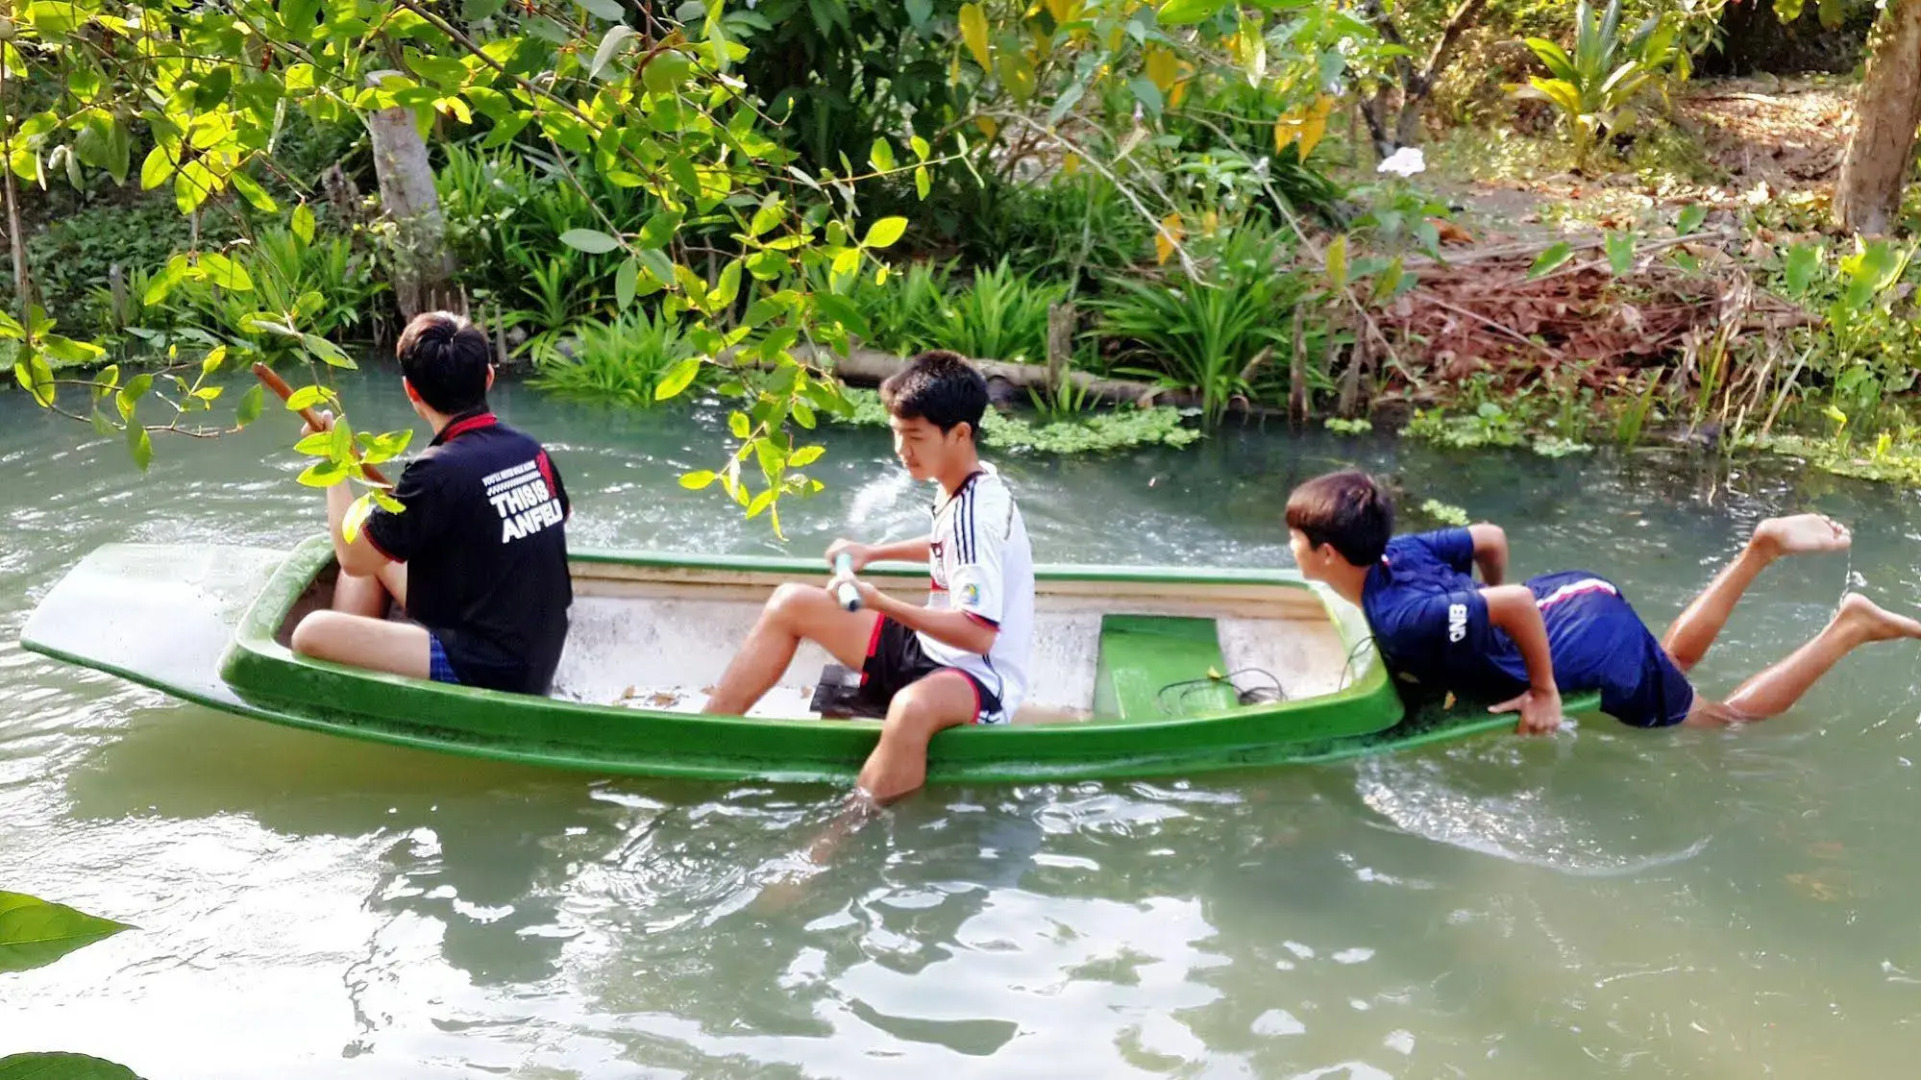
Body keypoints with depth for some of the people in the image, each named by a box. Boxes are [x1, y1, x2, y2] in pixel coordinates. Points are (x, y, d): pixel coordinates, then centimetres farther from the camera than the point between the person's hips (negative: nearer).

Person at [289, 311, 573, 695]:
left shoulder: (439, 470, -21)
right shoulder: (530, 450, 1)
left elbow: (353, 557, -11)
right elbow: (559, 515, 23)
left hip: (489, 672, -9)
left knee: (313, 633, -17)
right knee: (379, 558, 19)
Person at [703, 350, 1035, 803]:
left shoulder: (977, 514, -24)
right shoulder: (968, 486, 3)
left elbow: (979, 632, -31)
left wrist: (881, 603, -32)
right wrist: (873, 553, 19)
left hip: (979, 676, -10)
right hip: (932, 648, 10)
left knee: (912, 708, -47)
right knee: (791, 604, 6)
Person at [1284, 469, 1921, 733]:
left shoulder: (1399, 621, -31)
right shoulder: (1394, 551, -6)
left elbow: (1513, 602, -38)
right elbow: (1491, 538, 6)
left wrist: (1544, 692, -25)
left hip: (1600, 657, -8)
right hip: (1572, 599, 8)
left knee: (1729, 718, 17)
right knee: (1674, 662, 38)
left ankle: (1851, 627, 17)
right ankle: (1761, 549, 28)